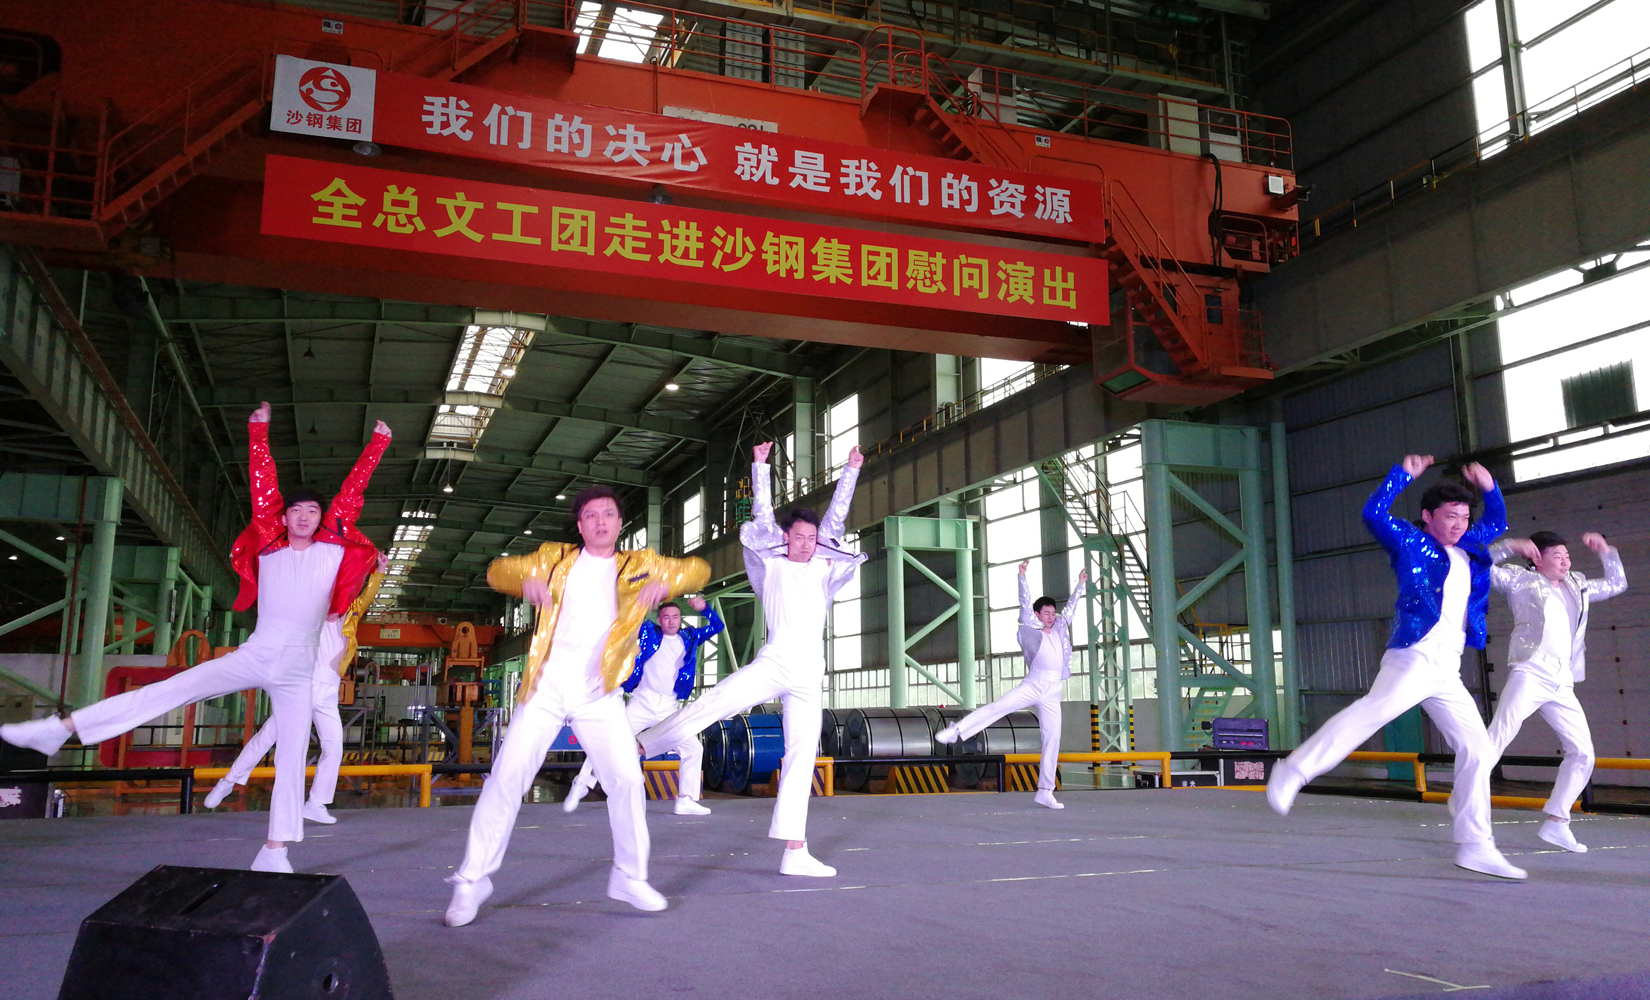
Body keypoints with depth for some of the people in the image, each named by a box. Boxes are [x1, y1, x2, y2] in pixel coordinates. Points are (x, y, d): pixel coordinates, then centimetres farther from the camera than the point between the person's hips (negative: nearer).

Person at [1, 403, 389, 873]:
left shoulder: (333, 548, 4)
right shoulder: (270, 548, 7)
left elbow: (352, 488, 6)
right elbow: (263, 485, 8)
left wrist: (378, 442, 8)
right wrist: (259, 432, 9)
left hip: (297, 671, -1)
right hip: (253, 655, 1)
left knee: (291, 758, -5)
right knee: (166, 692, -10)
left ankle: (273, 853, -1)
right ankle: (61, 728, -10)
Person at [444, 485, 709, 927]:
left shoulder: (638, 565, 13)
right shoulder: (556, 558, 13)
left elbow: (698, 569, 13)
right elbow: (498, 570, 13)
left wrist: (666, 581, -10)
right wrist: (526, 580, -11)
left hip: (599, 693, 0)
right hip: (547, 687, 0)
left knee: (627, 778, -6)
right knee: (508, 774, -7)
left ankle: (629, 876, 13)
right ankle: (472, 879, 4)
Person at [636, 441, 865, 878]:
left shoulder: (821, 567, 18)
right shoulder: (772, 564, 10)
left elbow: (836, 516, 20)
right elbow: (762, 513, 8)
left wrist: (851, 470, 21)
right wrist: (760, 465, 7)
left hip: (809, 679, 3)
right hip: (773, 663, -3)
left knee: (802, 759, 2)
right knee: (712, 703, -25)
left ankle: (794, 853, 4)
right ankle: (638, 747, -16)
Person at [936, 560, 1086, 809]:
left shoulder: (1059, 628, 20)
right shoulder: (1031, 629, 7)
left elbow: (1070, 607, 32)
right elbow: (1025, 604, -1)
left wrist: (1080, 585, 38)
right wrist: (1022, 577, -6)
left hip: (1052, 693, 4)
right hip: (1032, 685, -4)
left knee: (1052, 740, 0)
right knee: (996, 707, -22)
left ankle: (1045, 792, 5)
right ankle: (956, 730, -18)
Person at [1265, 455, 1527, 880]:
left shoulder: (1470, 548, 24)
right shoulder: (1410, 542, 4)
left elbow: (1496, 522, 40)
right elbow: (1374, 513, -11)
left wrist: (1489, 487, 22)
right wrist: (1403, 473, -4)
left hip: (1448, 670, 8)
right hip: (1414, 657, -8)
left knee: (1477, 750, 7)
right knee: (1374, 708, -32)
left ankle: (1474, 846, 15)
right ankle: (1293, 772, -32)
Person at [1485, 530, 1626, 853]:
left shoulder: (1578, 586, 23)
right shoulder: (1522, 580, 5)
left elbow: (1616, 584, 34)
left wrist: (1606, 551, 21)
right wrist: (1510, 546, -12)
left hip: (1562, 685, 7)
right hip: (1530, 675, -7)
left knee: (1582, 753, 4)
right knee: (1495, 741, -17)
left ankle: (1555, 823, 10)